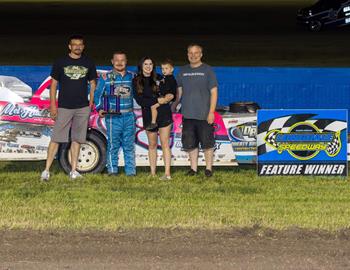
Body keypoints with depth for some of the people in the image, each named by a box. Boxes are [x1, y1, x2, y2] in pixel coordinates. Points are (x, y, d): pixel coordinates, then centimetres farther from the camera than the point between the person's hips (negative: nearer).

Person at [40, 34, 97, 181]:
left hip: (82, 108, 2)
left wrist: (91, 104, 5)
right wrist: (53, 105, -4)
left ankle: (74, 171, 11)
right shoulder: (60, 63, 1)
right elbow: (54, 84, 3)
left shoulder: (88, 64, 8)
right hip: (64, 107, -2)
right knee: (56, 139, -5)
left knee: (77, 139, 6)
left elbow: (92, 84, 13)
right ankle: (46, 170, -5)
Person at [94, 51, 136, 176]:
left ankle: (131, 171, 9)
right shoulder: (105, 77, 4)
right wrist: (100, 109, -5)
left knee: (129, 146, 5)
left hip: (129, 116, 3)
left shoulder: (132, 77, 12)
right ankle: (112, 170, 2)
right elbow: (98, 94, 7)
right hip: (113, 117, -3)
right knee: (113, 145, -4)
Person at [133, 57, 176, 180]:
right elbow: (139, 100, -8)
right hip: (148, 116, 1)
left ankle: (167, 173, -10)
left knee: (165, 144, -6)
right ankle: (152, 173, 13)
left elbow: (172, 85, 15)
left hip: (164, 114, -1)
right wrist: (158, 100, -13)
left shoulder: (160, 79, 5)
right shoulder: (136, 82, 3)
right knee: (152, 145, 9)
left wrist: (170, 95, -7)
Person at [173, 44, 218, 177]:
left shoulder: (207, 70, -1)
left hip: (204, 115, -4)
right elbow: (179, 92, 16)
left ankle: (208, 168, 11)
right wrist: (173, 106, 6)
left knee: (207, 143, 1)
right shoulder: (183, 71, 10)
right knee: (190, 144, 6)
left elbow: (214, 92, -4)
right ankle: (193, 168, 15)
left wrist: (211, 112, -10)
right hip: (187, 115, 4)